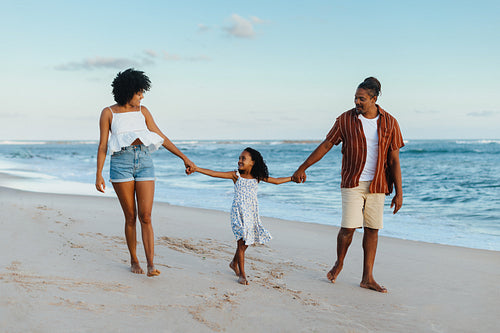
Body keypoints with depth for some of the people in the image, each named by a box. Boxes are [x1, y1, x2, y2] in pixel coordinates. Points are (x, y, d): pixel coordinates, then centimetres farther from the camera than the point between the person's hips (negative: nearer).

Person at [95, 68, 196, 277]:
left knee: (145, 216, -6)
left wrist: (184, 157, 12)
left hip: (144, 162, 2)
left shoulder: (142, 111, 12)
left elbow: (161, 137, 14)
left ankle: (151, 265, -8)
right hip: (121, 163, -2)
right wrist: (99, 174, -6)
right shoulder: (108, 113, 4)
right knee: (130, 217, 2)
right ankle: (134, 260, 20)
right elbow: (102, 146, 2)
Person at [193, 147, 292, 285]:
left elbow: (276, 181, 12)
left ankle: (234, 263, 35)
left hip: (252, 212, 3)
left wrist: (292, 178, 9)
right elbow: (214, 173, -10)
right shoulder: (236, 175, -4)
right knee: (241, 242, -6)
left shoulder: (257, 177, 4)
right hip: (239, 211, -3)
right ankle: (242, 274, 3)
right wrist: (196, 168, -17)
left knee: (245, 242, 8)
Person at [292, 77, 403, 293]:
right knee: (348, 227, -7)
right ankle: (339, 263, 22)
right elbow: (326, 145, 3)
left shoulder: (389, 123, -2)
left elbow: (394, 160, 0)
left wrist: (399, 192, -3)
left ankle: (367, 278, 13)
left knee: (372, 229, 4)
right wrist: (303, 168, 3)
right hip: (352, 183, -2)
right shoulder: (345, 119, -4)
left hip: (377, 185, 2)